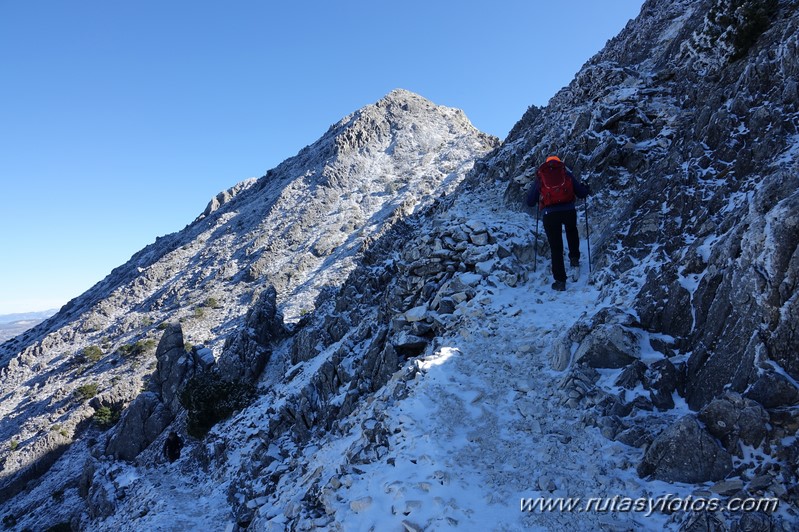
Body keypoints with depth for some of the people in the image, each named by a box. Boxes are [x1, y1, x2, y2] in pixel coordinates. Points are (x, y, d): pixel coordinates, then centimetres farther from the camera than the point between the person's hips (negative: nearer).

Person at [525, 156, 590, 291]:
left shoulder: (540, 177, 16)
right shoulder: (566, 173, 16)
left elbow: (530, 202, 15)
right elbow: (581, 193, 15)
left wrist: (538, 196, 37)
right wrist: (587, 189, 38)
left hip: (549, 214, -1)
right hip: (569, 210, 1)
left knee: (556, 248, 9)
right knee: (571, 230, 36)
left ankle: (560, 280, 9)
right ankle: (574, 257, 32)